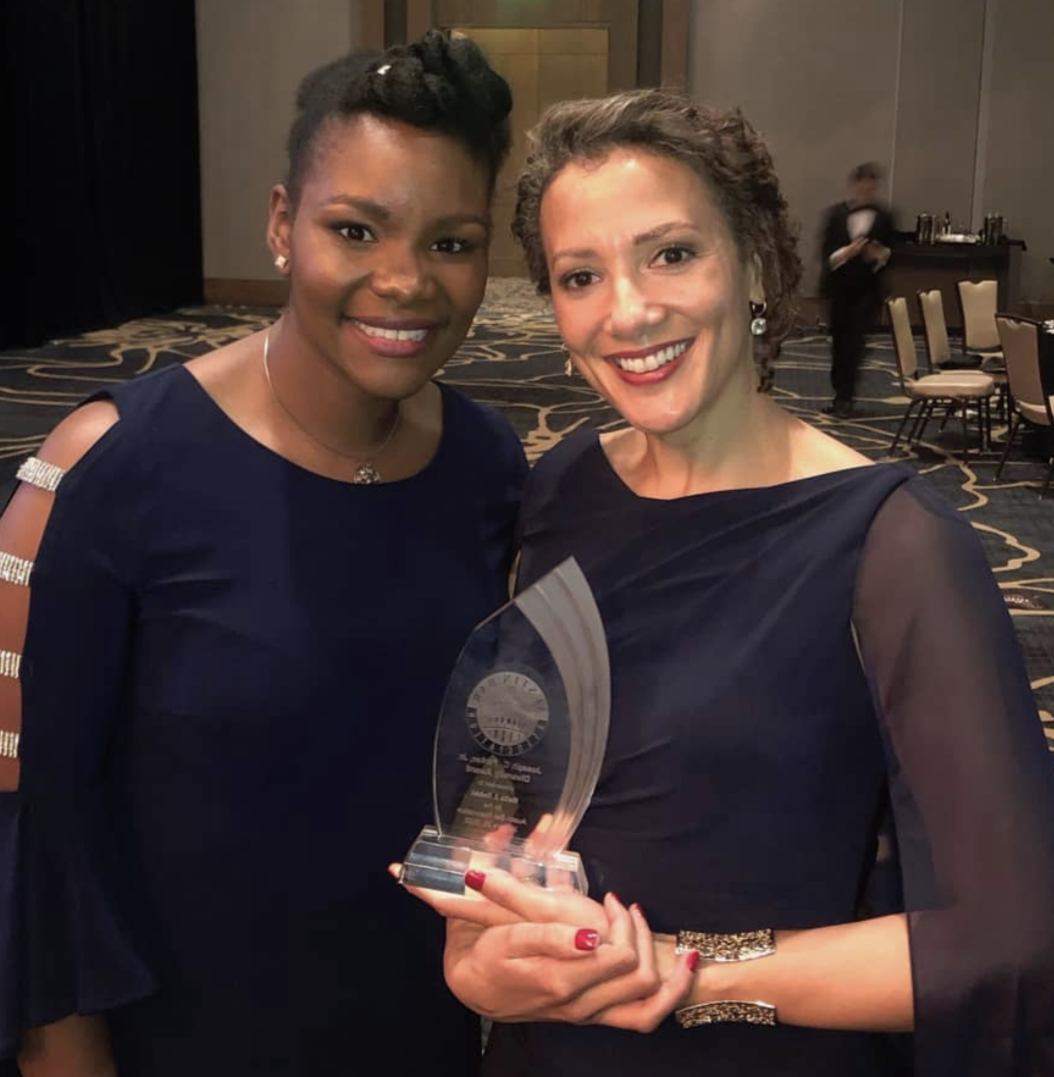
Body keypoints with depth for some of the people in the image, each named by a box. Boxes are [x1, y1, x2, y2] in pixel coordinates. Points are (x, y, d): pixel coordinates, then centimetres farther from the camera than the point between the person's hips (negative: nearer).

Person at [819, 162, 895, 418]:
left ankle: (845, 398, -5)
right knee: (839, 342, 11)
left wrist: (879, 256, -18)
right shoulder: (836, 214, 0)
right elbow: (825, 252, -3)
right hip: (838, 286, 2)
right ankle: (841, 395, 23)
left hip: (867, 289, -2)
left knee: (855, 343, -9)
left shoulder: (884, 217, 0)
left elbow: (889, 253, 3)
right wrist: (846, 252, -21)